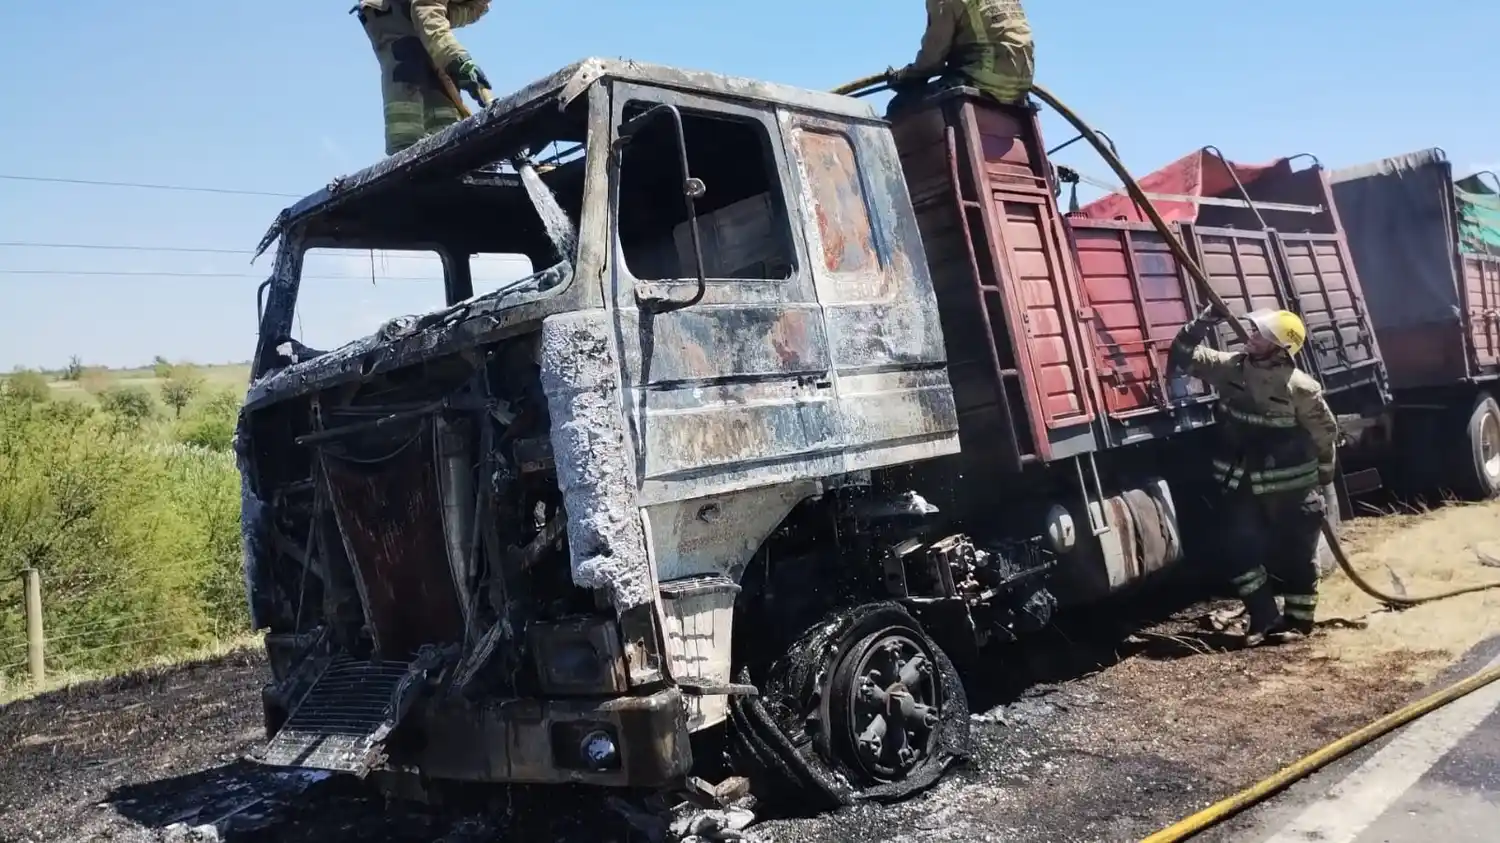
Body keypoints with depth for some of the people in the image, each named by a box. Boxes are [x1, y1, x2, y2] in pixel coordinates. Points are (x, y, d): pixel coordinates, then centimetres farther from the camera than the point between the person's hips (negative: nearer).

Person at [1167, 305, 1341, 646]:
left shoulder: (1300, 387, -16)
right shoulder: (1229, 368, -4)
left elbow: (1325, 432, -4)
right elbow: (1184, 355, 0)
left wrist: (1322, 475, 6)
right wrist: (1204, 322, -14)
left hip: (1290, 487, -4)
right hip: (1241, 485, 4)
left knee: (1295, 554, 8)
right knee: (1241, 551, 2)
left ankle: (1298, 620, 24)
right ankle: (1264, 617, 16)